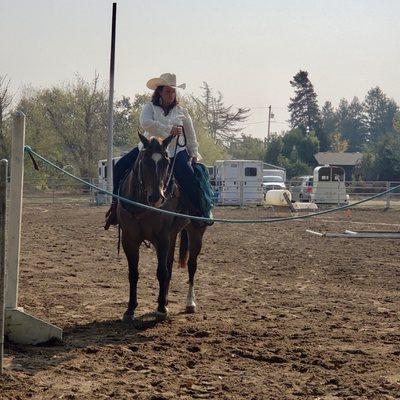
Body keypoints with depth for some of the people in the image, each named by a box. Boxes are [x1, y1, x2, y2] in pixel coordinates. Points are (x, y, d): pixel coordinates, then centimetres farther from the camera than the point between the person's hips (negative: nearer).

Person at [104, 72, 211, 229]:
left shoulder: (182, 111, 11)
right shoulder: (150, 107, 4)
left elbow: (191, 136, 19)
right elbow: (145, 123, -18)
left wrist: (194, 154, 13)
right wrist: (169, 130, -25)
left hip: (175, 151, 0)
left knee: (188, 177, -25)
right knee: (120, 166, -13)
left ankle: (200, 211, -11)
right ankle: (116, 203, -1)